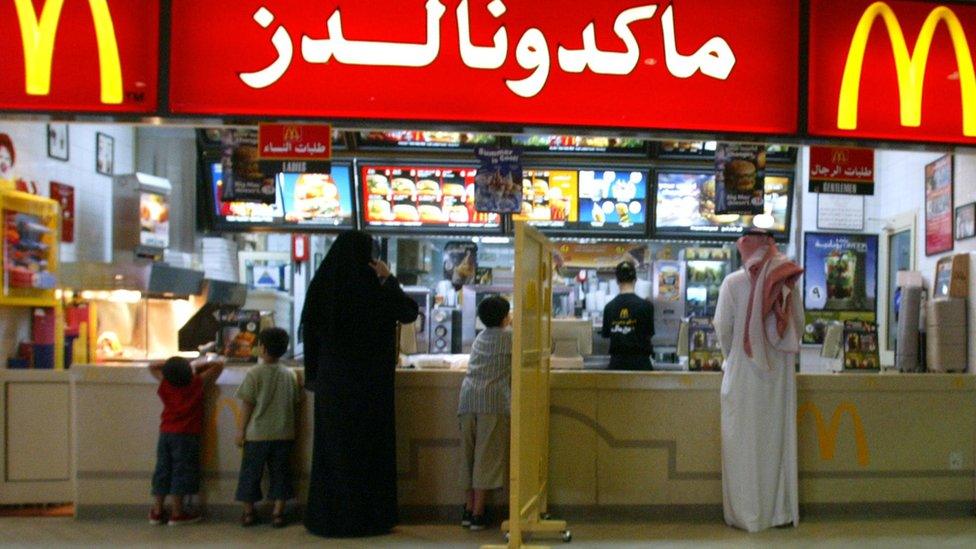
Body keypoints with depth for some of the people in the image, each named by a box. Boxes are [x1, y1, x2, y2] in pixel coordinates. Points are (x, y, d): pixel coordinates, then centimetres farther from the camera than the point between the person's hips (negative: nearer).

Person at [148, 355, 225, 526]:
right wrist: (197, 364, 4)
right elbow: (219, 364, -5)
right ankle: (177, 513, 2)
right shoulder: (198, 383, -12)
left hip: (165, 433, 4)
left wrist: (170, 364, 11)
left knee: (163, 471, 11)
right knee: (181, 473, 1)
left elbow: (152, 367, 17)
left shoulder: (165, 383, -1)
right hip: (186, 436, -4)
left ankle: (157, 512, 16)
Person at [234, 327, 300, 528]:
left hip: (257, 434, -3)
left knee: (251, 473, 10)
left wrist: (241, 430, 0)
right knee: (280, 473, 10)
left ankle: (248, 513, 15)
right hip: (284, 434, 3)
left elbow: (247, 404, -8)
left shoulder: (254, 373, -10)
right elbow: (295, 404, 8)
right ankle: (278, 513, 9)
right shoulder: (290, 375, 1)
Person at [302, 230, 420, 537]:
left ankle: (328, 517, 13)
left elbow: (309, 328, 3)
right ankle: (369, 517, 10)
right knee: (370, 446, 6)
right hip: (371, 383, -2)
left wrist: (314, 376, 12)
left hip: (332, 381, 2)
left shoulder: (321, 285, -3)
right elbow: (410, 313, 1)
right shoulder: (375, 288, -10)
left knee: (332, 447, 9)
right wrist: (389, 279, 3)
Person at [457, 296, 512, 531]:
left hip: (467, 399, 6)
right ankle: (478, 514, -3)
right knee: (487, 457, -3)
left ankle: (468, 509, 14)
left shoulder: (480, 337, 21)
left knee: (469, 456, 11)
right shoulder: (509, 337, 4)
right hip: (493, 400, -5)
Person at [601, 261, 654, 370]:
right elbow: (650, 333, -2)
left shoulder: (609, 307, -1)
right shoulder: (645, 306, -9)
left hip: (617, 362, 3)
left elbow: (605, 334, 9)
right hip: (639, 362, -3)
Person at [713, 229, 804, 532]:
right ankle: (780, 510, 14)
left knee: (743, 441, 3)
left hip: (743, 370, -3)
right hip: (780, 371, 3)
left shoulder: (733, 282, -8)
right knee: (777, 438, 9)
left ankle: (746, 513, 5)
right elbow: (799, 323, 3)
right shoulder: (787, 282, 1)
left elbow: (722, 326, -7)